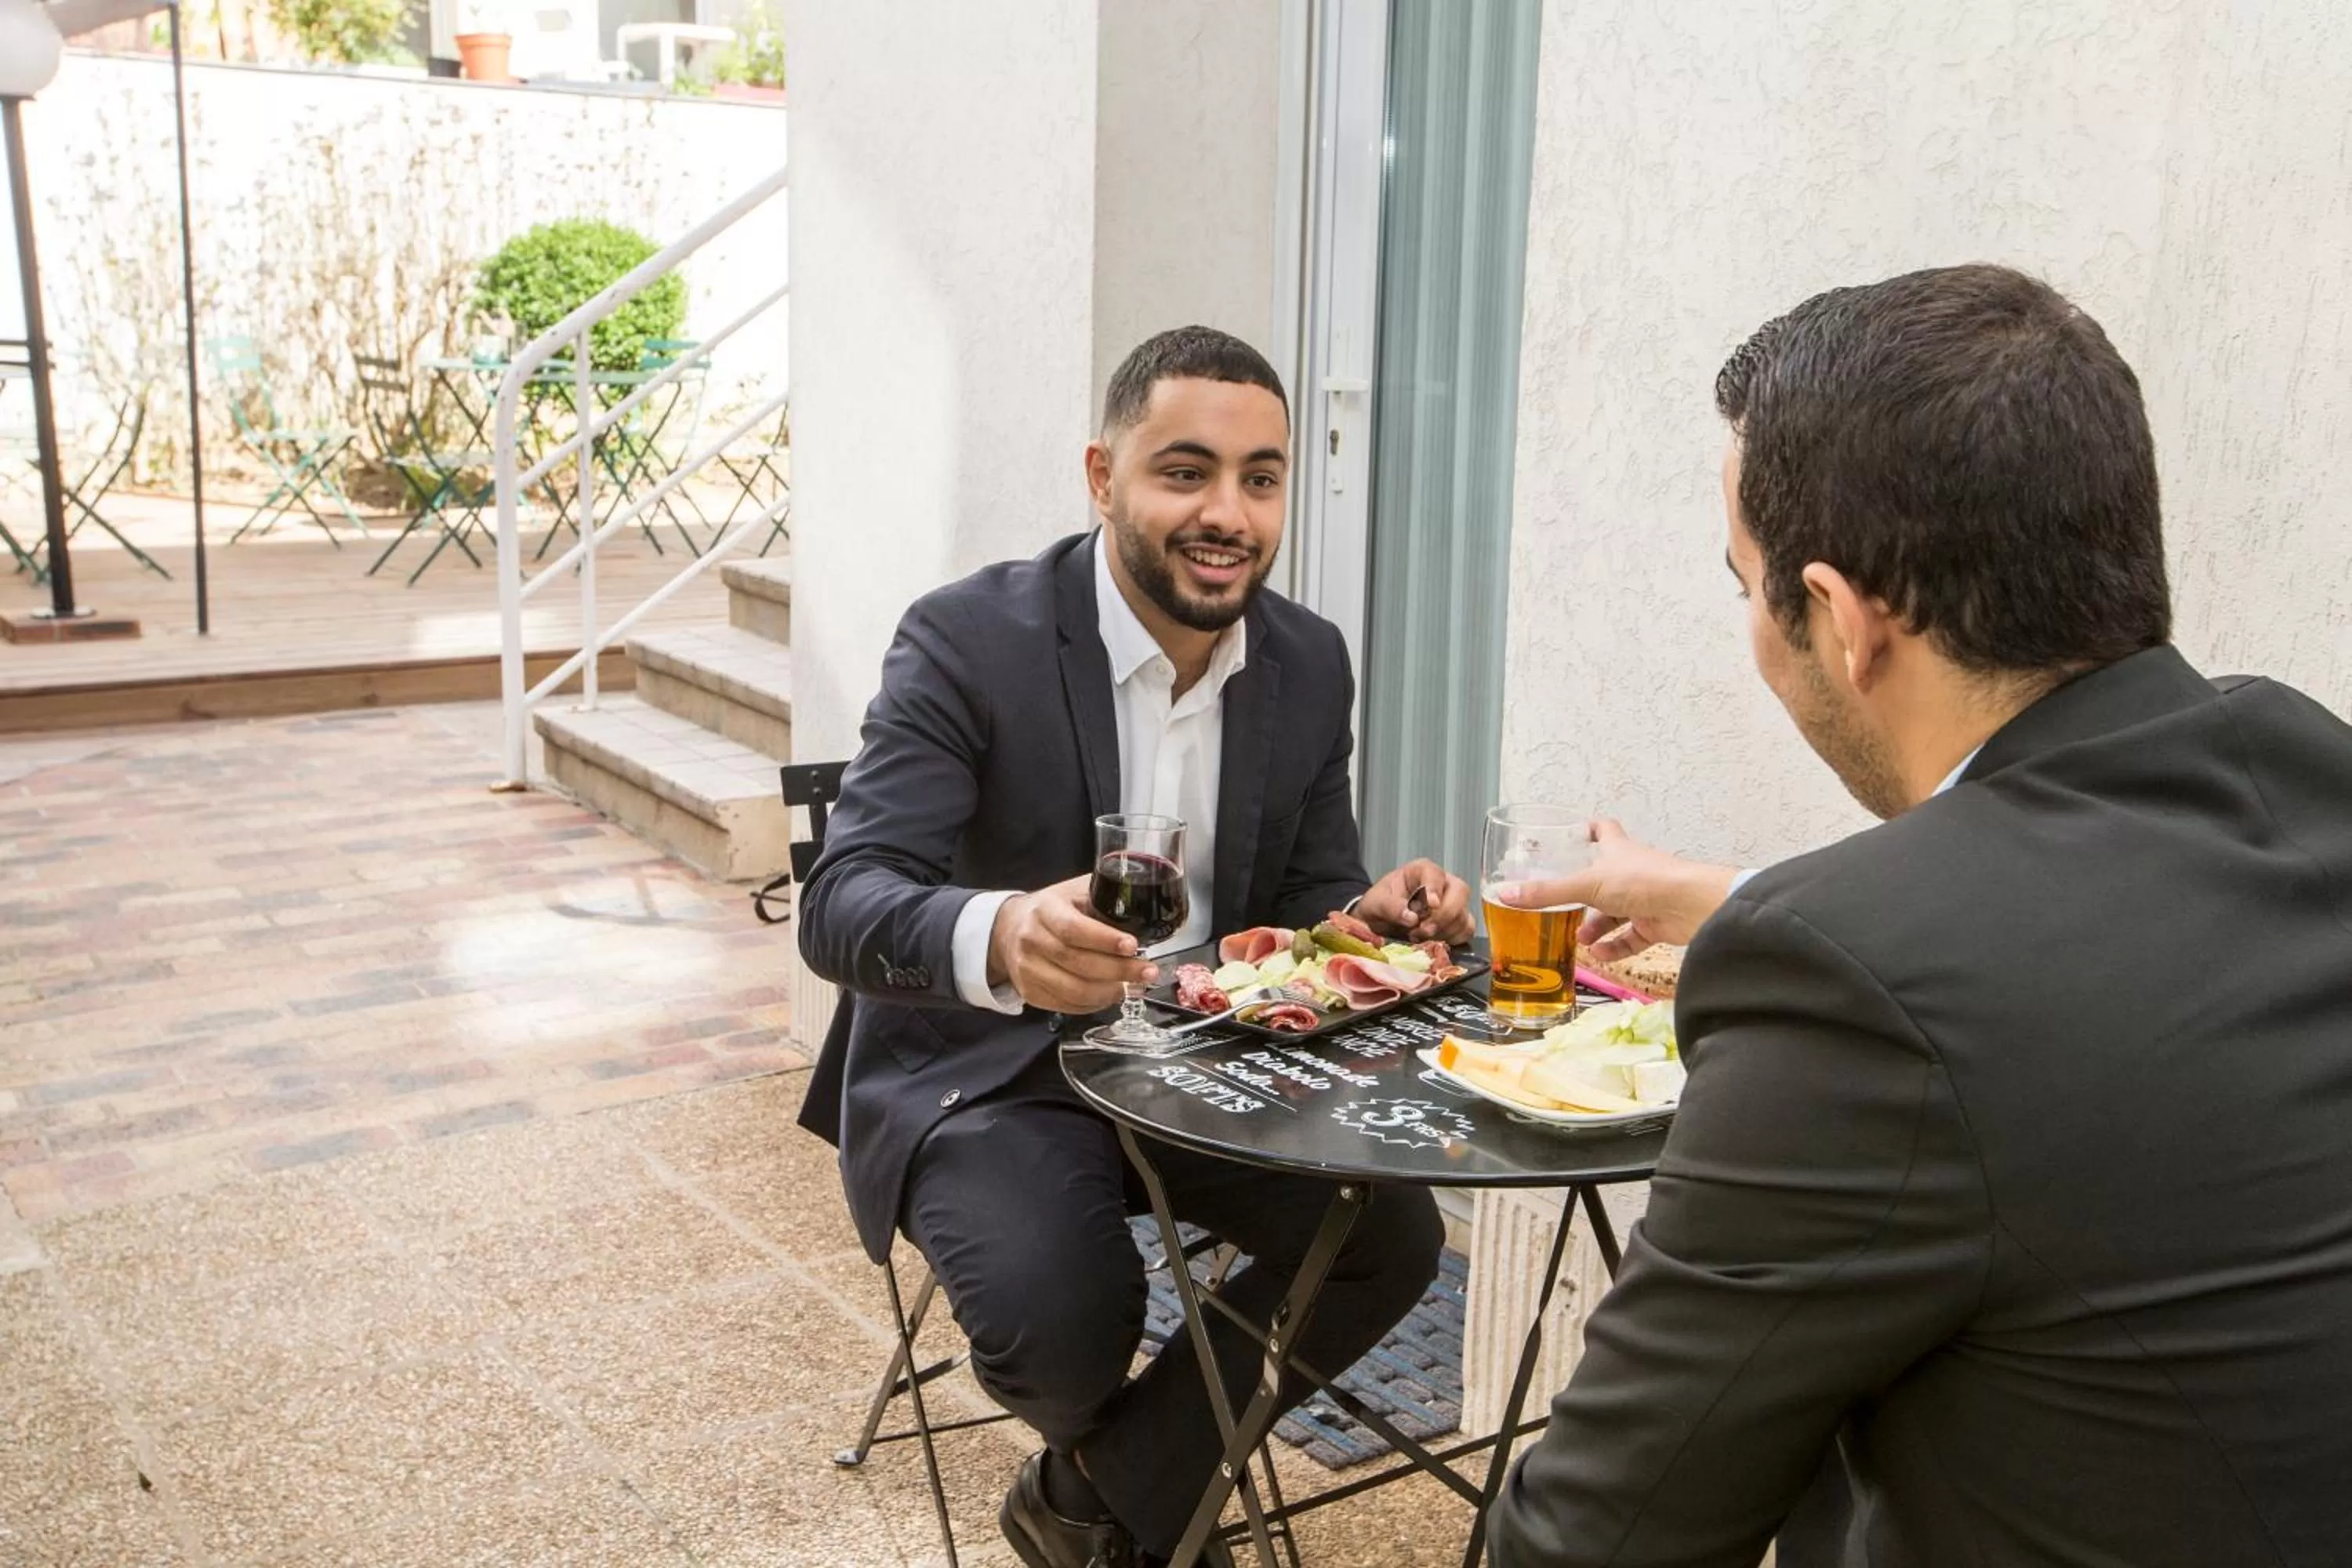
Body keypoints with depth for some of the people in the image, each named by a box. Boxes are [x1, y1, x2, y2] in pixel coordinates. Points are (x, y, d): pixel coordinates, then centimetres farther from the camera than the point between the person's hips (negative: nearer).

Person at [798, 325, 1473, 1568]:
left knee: (1392, 1235, -13)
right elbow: (841, 904, -28)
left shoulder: (1309, 662, -3)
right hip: (988, 1072, -5)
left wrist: (1372, 912, -20)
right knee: (1061, 1317, -28)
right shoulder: (968, 641, -20)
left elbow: (1311, 893, 6)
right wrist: (1000, 934, -51)